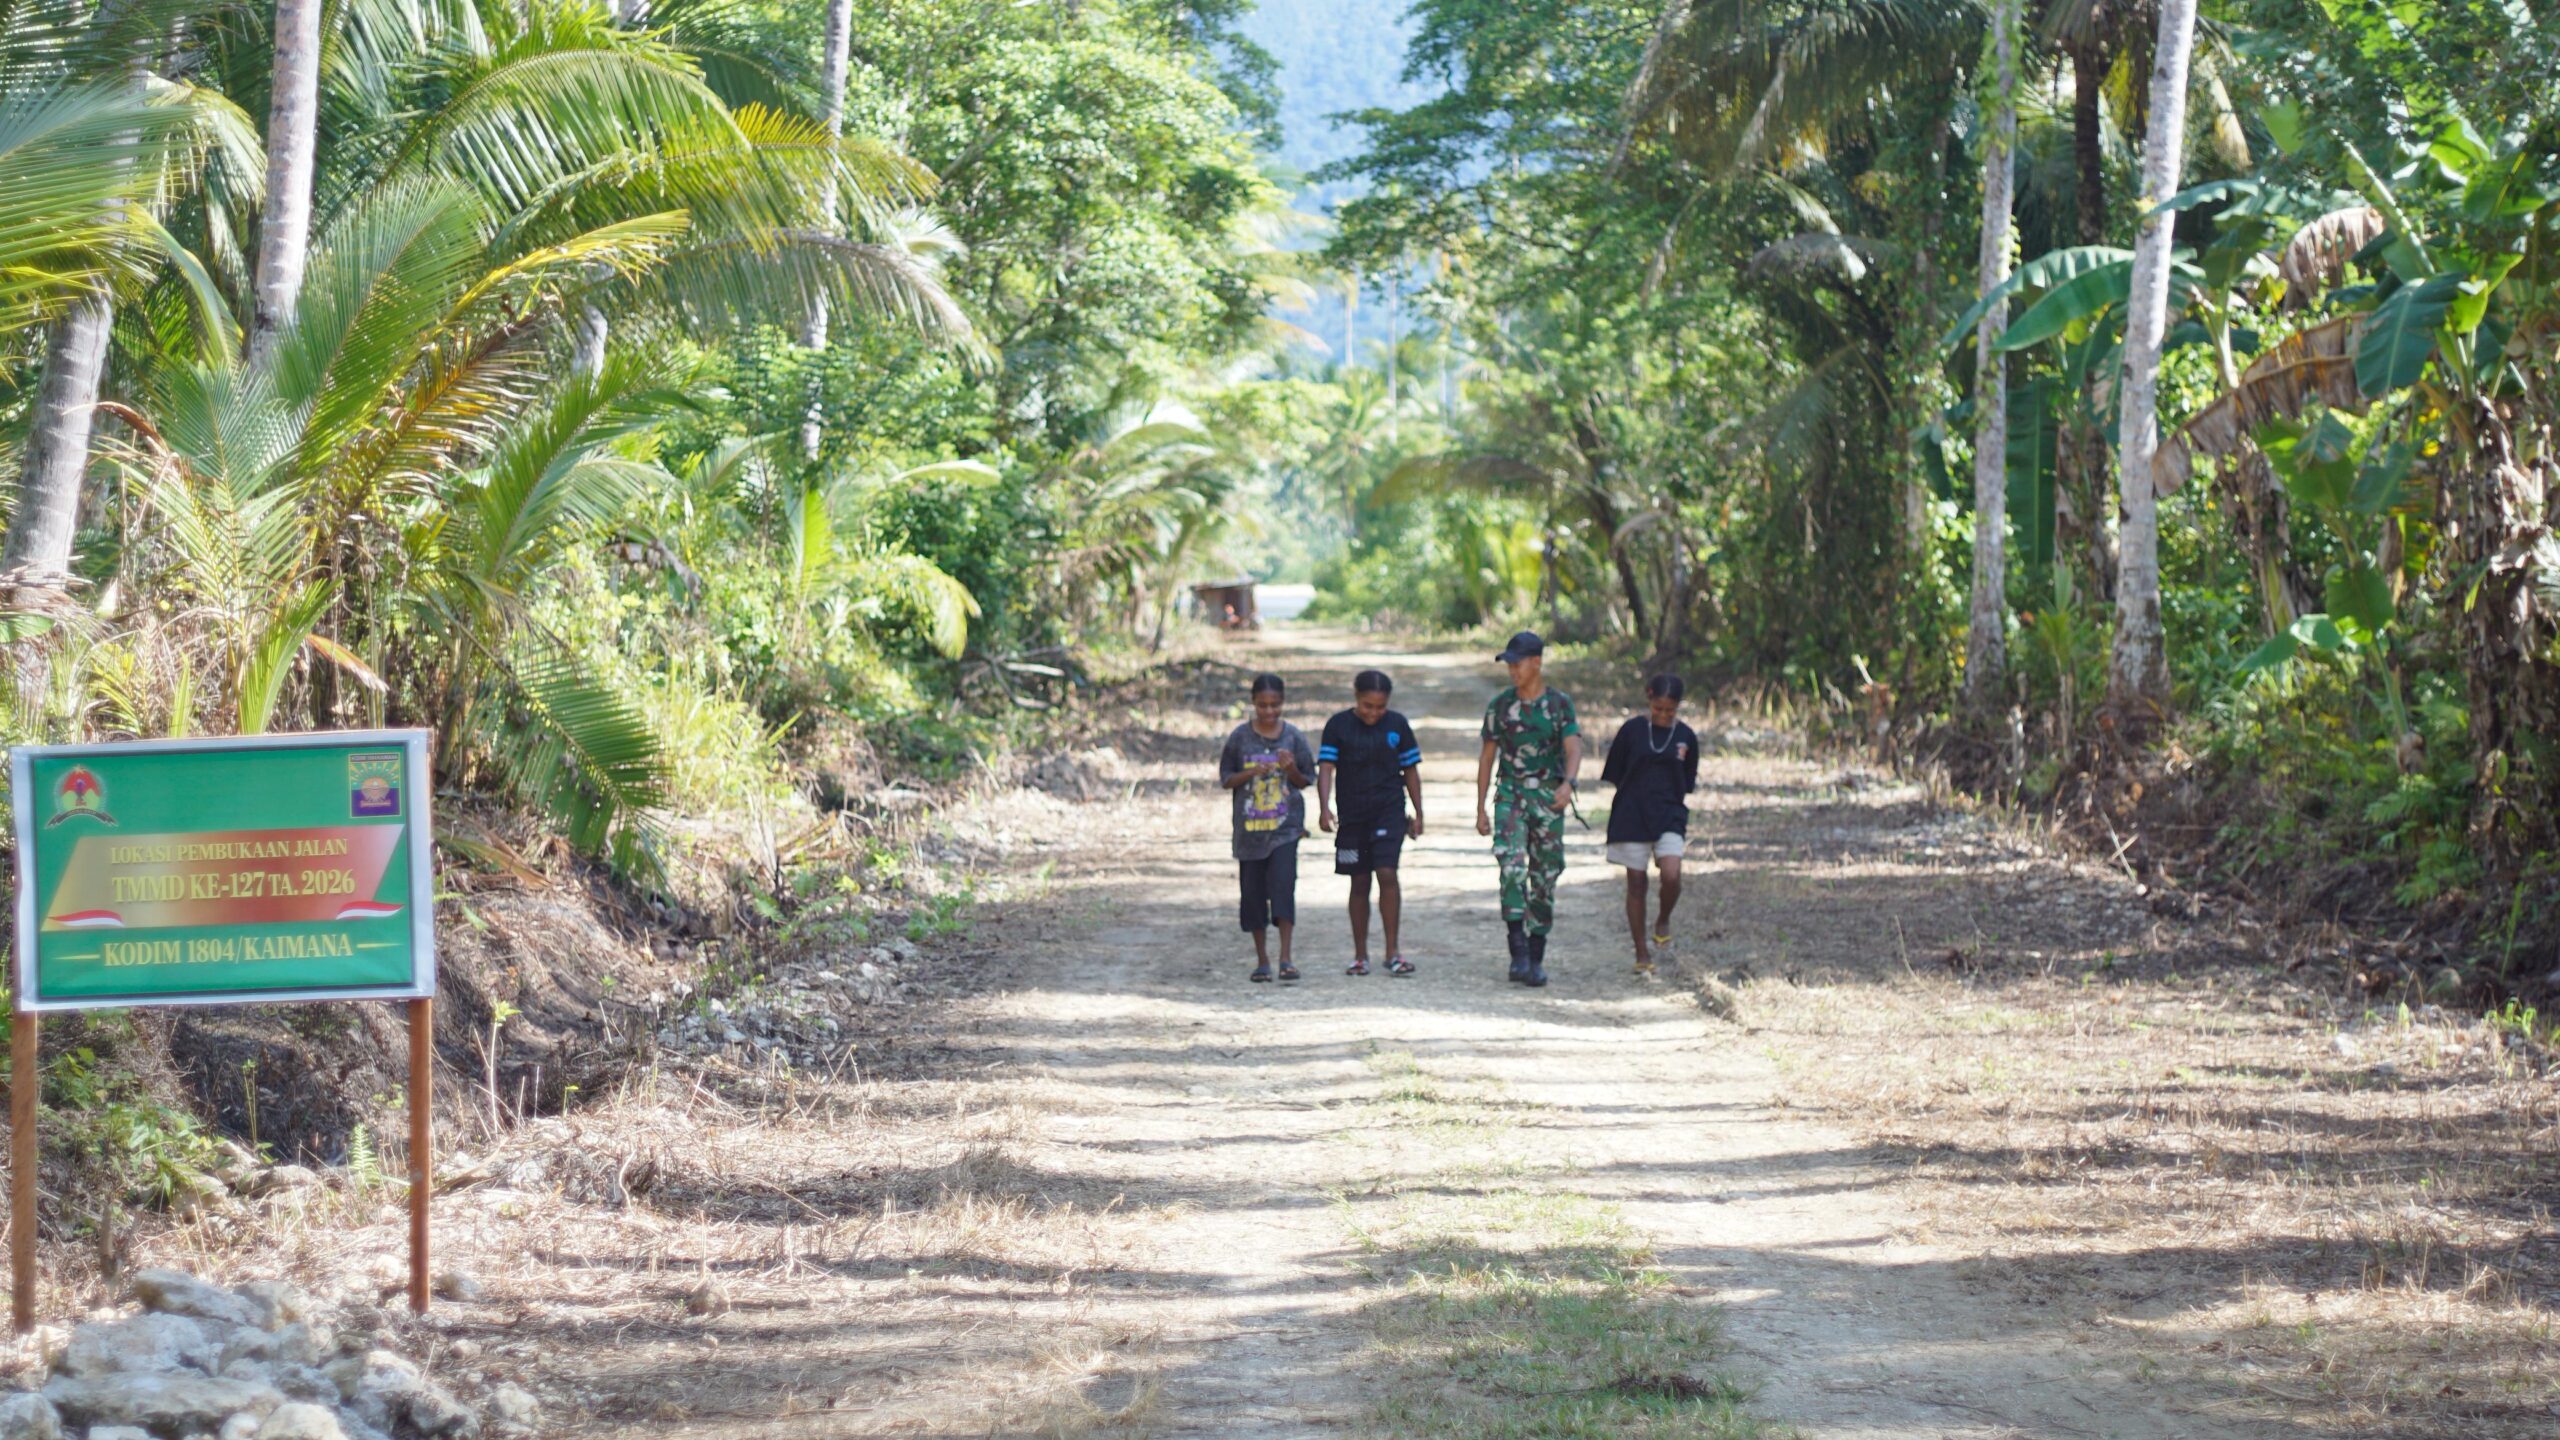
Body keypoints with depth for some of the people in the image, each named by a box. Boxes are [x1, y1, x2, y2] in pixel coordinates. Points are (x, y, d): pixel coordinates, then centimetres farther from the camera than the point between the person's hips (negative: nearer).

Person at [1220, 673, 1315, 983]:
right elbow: (1226, 779, 5)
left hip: (1285, 826, -1)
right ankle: (1262, 959, 16)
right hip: (1249, 827, 1)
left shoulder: (1293, 736, 2)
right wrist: (1250, 773, -13)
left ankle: (1286, 959, -12)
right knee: (1253, 892, 4)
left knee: (1283, 886, -14)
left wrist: (1291, 769, -13)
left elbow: (1306, 781, 8)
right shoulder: (1241, 736, 2)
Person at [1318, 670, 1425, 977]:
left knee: (1387, 873, -15)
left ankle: (1393, 951, -10)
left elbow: (1411, 771, 10)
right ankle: (1360, 955, 15)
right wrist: (1324, 807, -21)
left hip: (1390, 812, -1)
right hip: (1352, 814, 1)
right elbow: (1326, 768, -7)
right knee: (1359, 882, 7)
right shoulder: (1339, 725, -1)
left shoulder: (1397, 725, 3)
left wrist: (1418, 814, 9)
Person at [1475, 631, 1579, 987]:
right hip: (1510, 797, 0)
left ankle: (1536, 959, 13)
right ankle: (1518, 953, -23)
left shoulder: (1560, 704, 0)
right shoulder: (1499, 705, 4)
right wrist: (1480, 809, 7)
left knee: (1544, 879, 4)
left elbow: (1573, 749, -12)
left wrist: (1567, 783, -33)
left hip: (1549, 799, 0)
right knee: (1512, 867, -20)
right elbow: (1487, 757, 9)